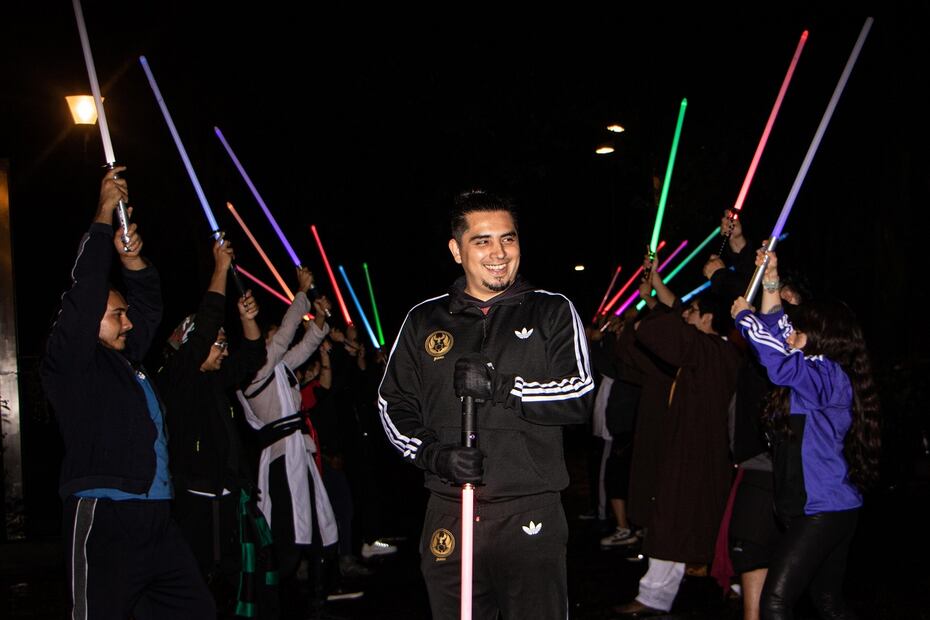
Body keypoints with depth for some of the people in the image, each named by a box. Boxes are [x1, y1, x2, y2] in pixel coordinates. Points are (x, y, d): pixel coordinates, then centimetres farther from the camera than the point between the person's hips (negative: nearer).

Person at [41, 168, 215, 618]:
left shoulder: (126, 359, 20)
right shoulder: (72, 364, -1)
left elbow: (148, 304, 27)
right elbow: (85, 292, -9)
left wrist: (132, 260, 9)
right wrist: (105, 215, -3)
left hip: (157, 521, 8)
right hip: (103, 522, -8)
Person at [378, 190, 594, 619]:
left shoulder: (552, 313, 5)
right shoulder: (424, 321, 10)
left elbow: (579, 396, -4)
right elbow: (393, 405, 11)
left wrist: (500, 386, -16)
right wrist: (434, 454, -6)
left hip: (530, 517, -2)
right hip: (448, 518, 2)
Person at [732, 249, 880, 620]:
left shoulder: (830, 376, -14)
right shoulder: (821, 376, 13)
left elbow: (778, 359, -30)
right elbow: (778, 331, 22)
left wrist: (744, 317, -15)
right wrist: (770, 283, 18)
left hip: (824, 510, -10)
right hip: (831, 509, 10)